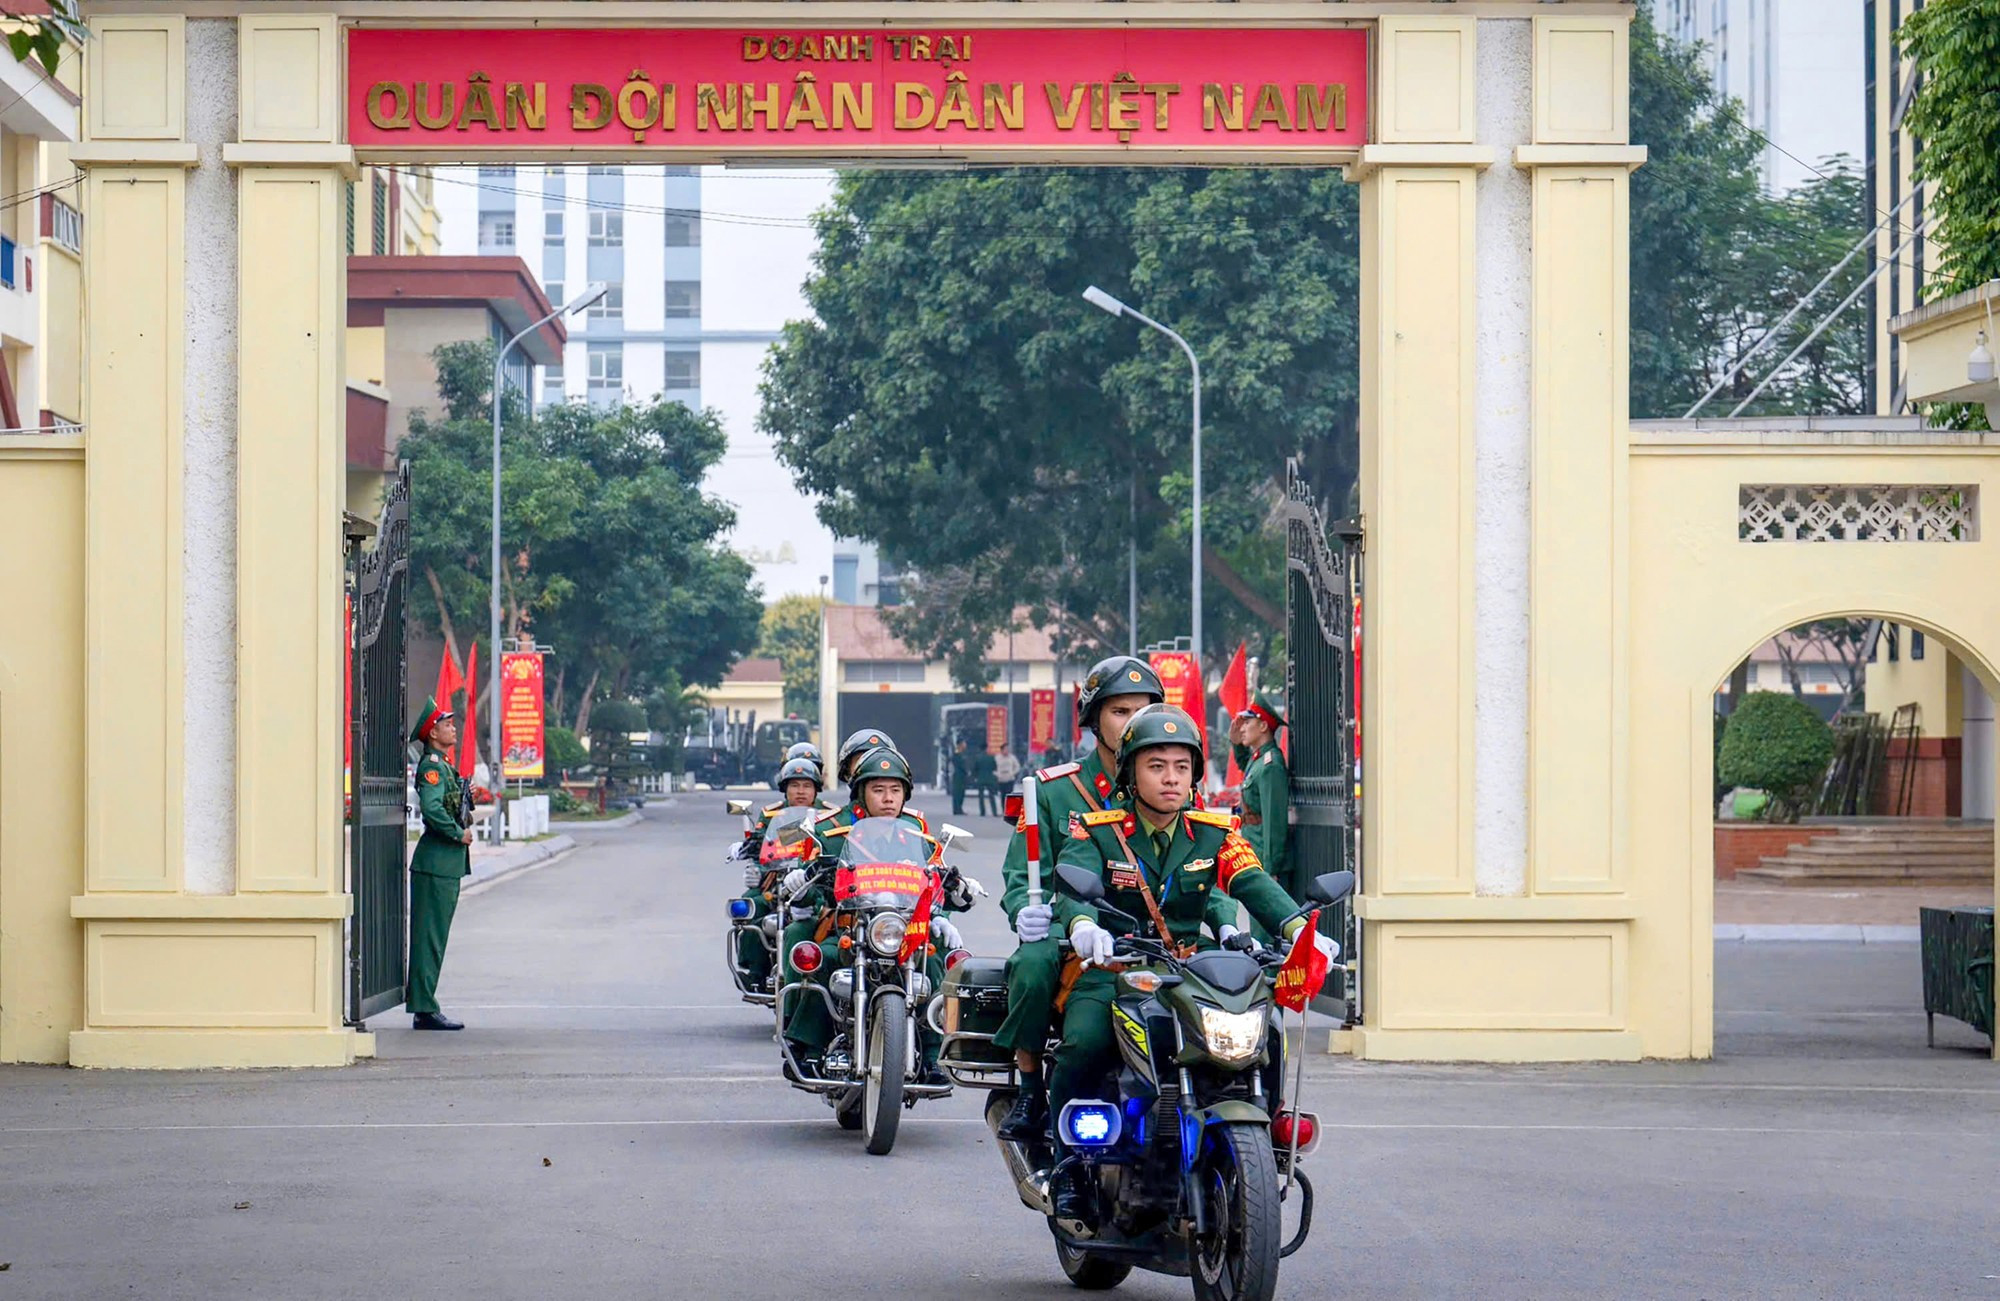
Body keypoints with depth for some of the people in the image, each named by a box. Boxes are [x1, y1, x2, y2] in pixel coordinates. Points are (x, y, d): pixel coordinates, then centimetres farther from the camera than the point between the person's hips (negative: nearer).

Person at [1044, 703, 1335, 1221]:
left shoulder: (1215, 834, 9)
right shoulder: (1096, 832, 1)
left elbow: (1254, 884, -7)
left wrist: (1297, 928, -28)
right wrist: (1082, 925, -43)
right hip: (1106, 970, -3)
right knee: (1085, 1045, -33)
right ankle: (1069, 1163, -12)